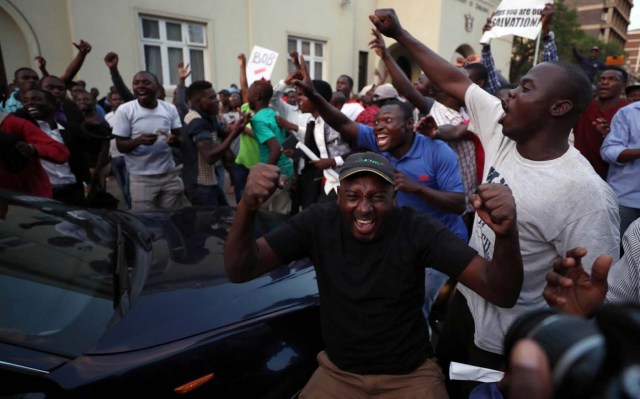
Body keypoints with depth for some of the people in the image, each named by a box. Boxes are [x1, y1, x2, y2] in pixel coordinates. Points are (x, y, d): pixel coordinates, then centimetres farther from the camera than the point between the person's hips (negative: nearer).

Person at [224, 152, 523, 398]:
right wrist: (248, 207, -40)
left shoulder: (416, 230, -19)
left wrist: (506, 233, -47)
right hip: (337, 371, 2)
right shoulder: (319, 222, -15)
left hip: (410, 374, -1)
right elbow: (239, 271, -20)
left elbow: (501, 294, -25)